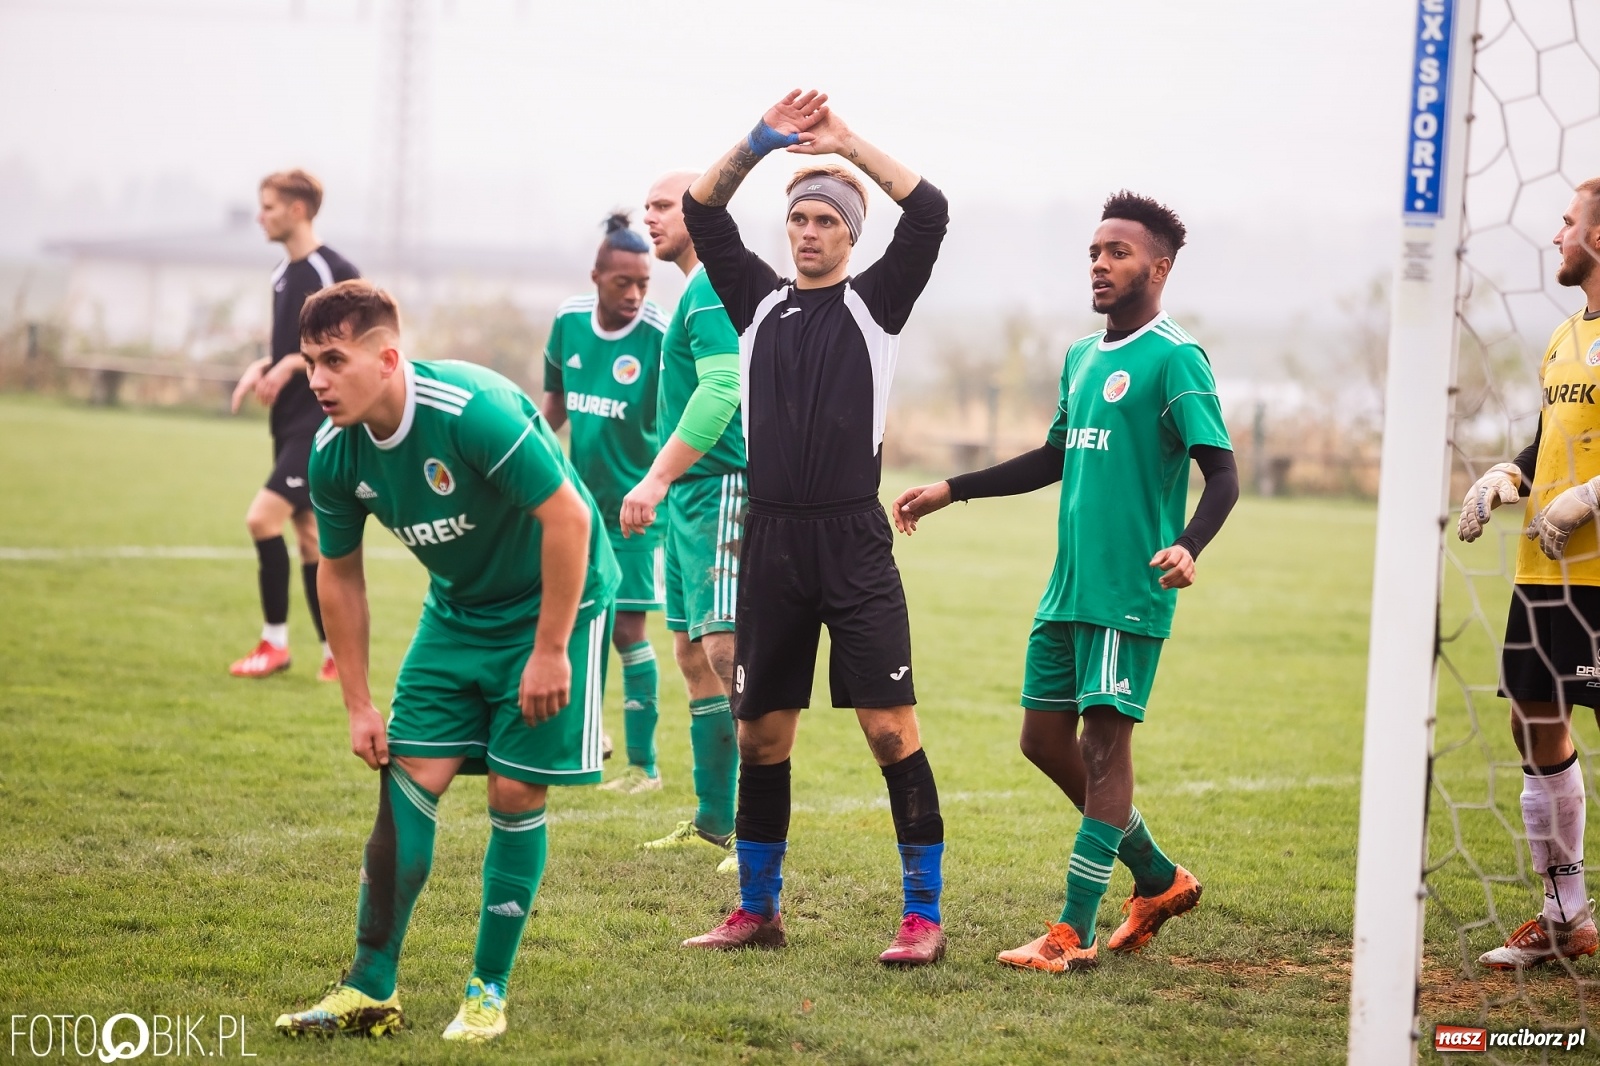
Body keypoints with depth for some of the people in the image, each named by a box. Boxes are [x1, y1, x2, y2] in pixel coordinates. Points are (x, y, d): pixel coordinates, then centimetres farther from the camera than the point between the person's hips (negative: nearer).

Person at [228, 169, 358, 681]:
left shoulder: (335, 272, -12)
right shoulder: (283, 273, 14)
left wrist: (295, 363, -18)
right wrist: (262, 367, 4)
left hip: (320, 421, -9)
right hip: (288, 421, 9)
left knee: (263, 516, -16)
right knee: (308, 534, 9)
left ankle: (275, 642, -6)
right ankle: (336, 653, 14)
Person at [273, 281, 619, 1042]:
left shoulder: (474, 410, -32)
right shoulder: (334, 454, -11)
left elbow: (567, 518, -26)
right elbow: (340, 575, 3)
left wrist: (549, 652, -23)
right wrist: (358, 704, 2)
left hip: (553, 603, -5)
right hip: (457, 609, 5)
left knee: (515, 793, -6)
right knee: (410, 779, -4)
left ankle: (489, 991, 7)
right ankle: (372, 988, 1)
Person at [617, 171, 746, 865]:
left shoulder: (713, 288, -13)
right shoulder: (700, 289, 19)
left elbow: (721, 391, -24)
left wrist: (658, 478, -28)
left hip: (723, 489, -11)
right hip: (693, 495, 11)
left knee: (728, 648, -16)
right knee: (694, 654, 14)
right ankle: (713, 822, 21)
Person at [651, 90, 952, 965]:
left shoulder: (875, 301, 5)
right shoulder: (760, 302, 13)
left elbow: (929, 213, -8)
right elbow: (701, 213, 4)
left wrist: (848, 144, -7)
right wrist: (759, 143, -7)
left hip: (855, 546, -3)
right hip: (771, 543, 3)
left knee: (891, 728, -8)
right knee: (761, 733, 9)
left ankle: (924, 916, -3)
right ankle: (756, 910, 20)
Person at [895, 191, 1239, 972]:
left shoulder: (1173, 359, -9)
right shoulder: (1081, 357, 16)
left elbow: (1222, 472, -16)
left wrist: (1188, 547, -34)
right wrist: (949, 491, 28)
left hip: (1129, 592, -9)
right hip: (1067, 586, 9)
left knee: (1104, 743, -8)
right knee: (1044, 739, 10)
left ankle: (1074, 933, -6)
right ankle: (1159, 879, 25)